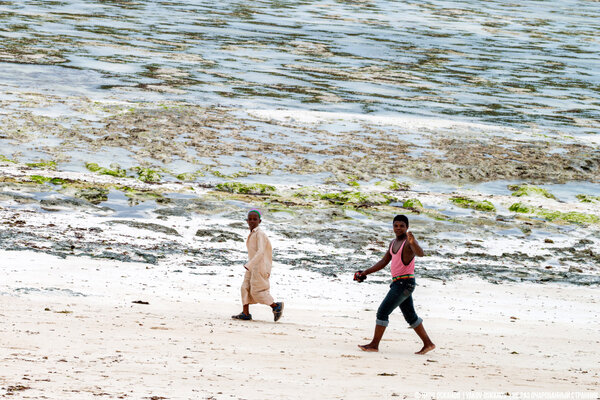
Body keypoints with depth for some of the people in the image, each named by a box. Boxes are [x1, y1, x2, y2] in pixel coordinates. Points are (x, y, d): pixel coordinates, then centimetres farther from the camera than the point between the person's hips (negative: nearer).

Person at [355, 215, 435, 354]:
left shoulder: (409, 242, -12)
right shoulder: (393, 243, 16)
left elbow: (420, 253, -32)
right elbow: (384, 262, 23)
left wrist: (413, 242, -52)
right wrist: (366, 272, 17)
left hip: (405, 283, -10)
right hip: (397, 283, 10)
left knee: (383, 311, -9)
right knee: (410, 316, 14)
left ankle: (374, 344, -3)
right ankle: (428, 344, 21)